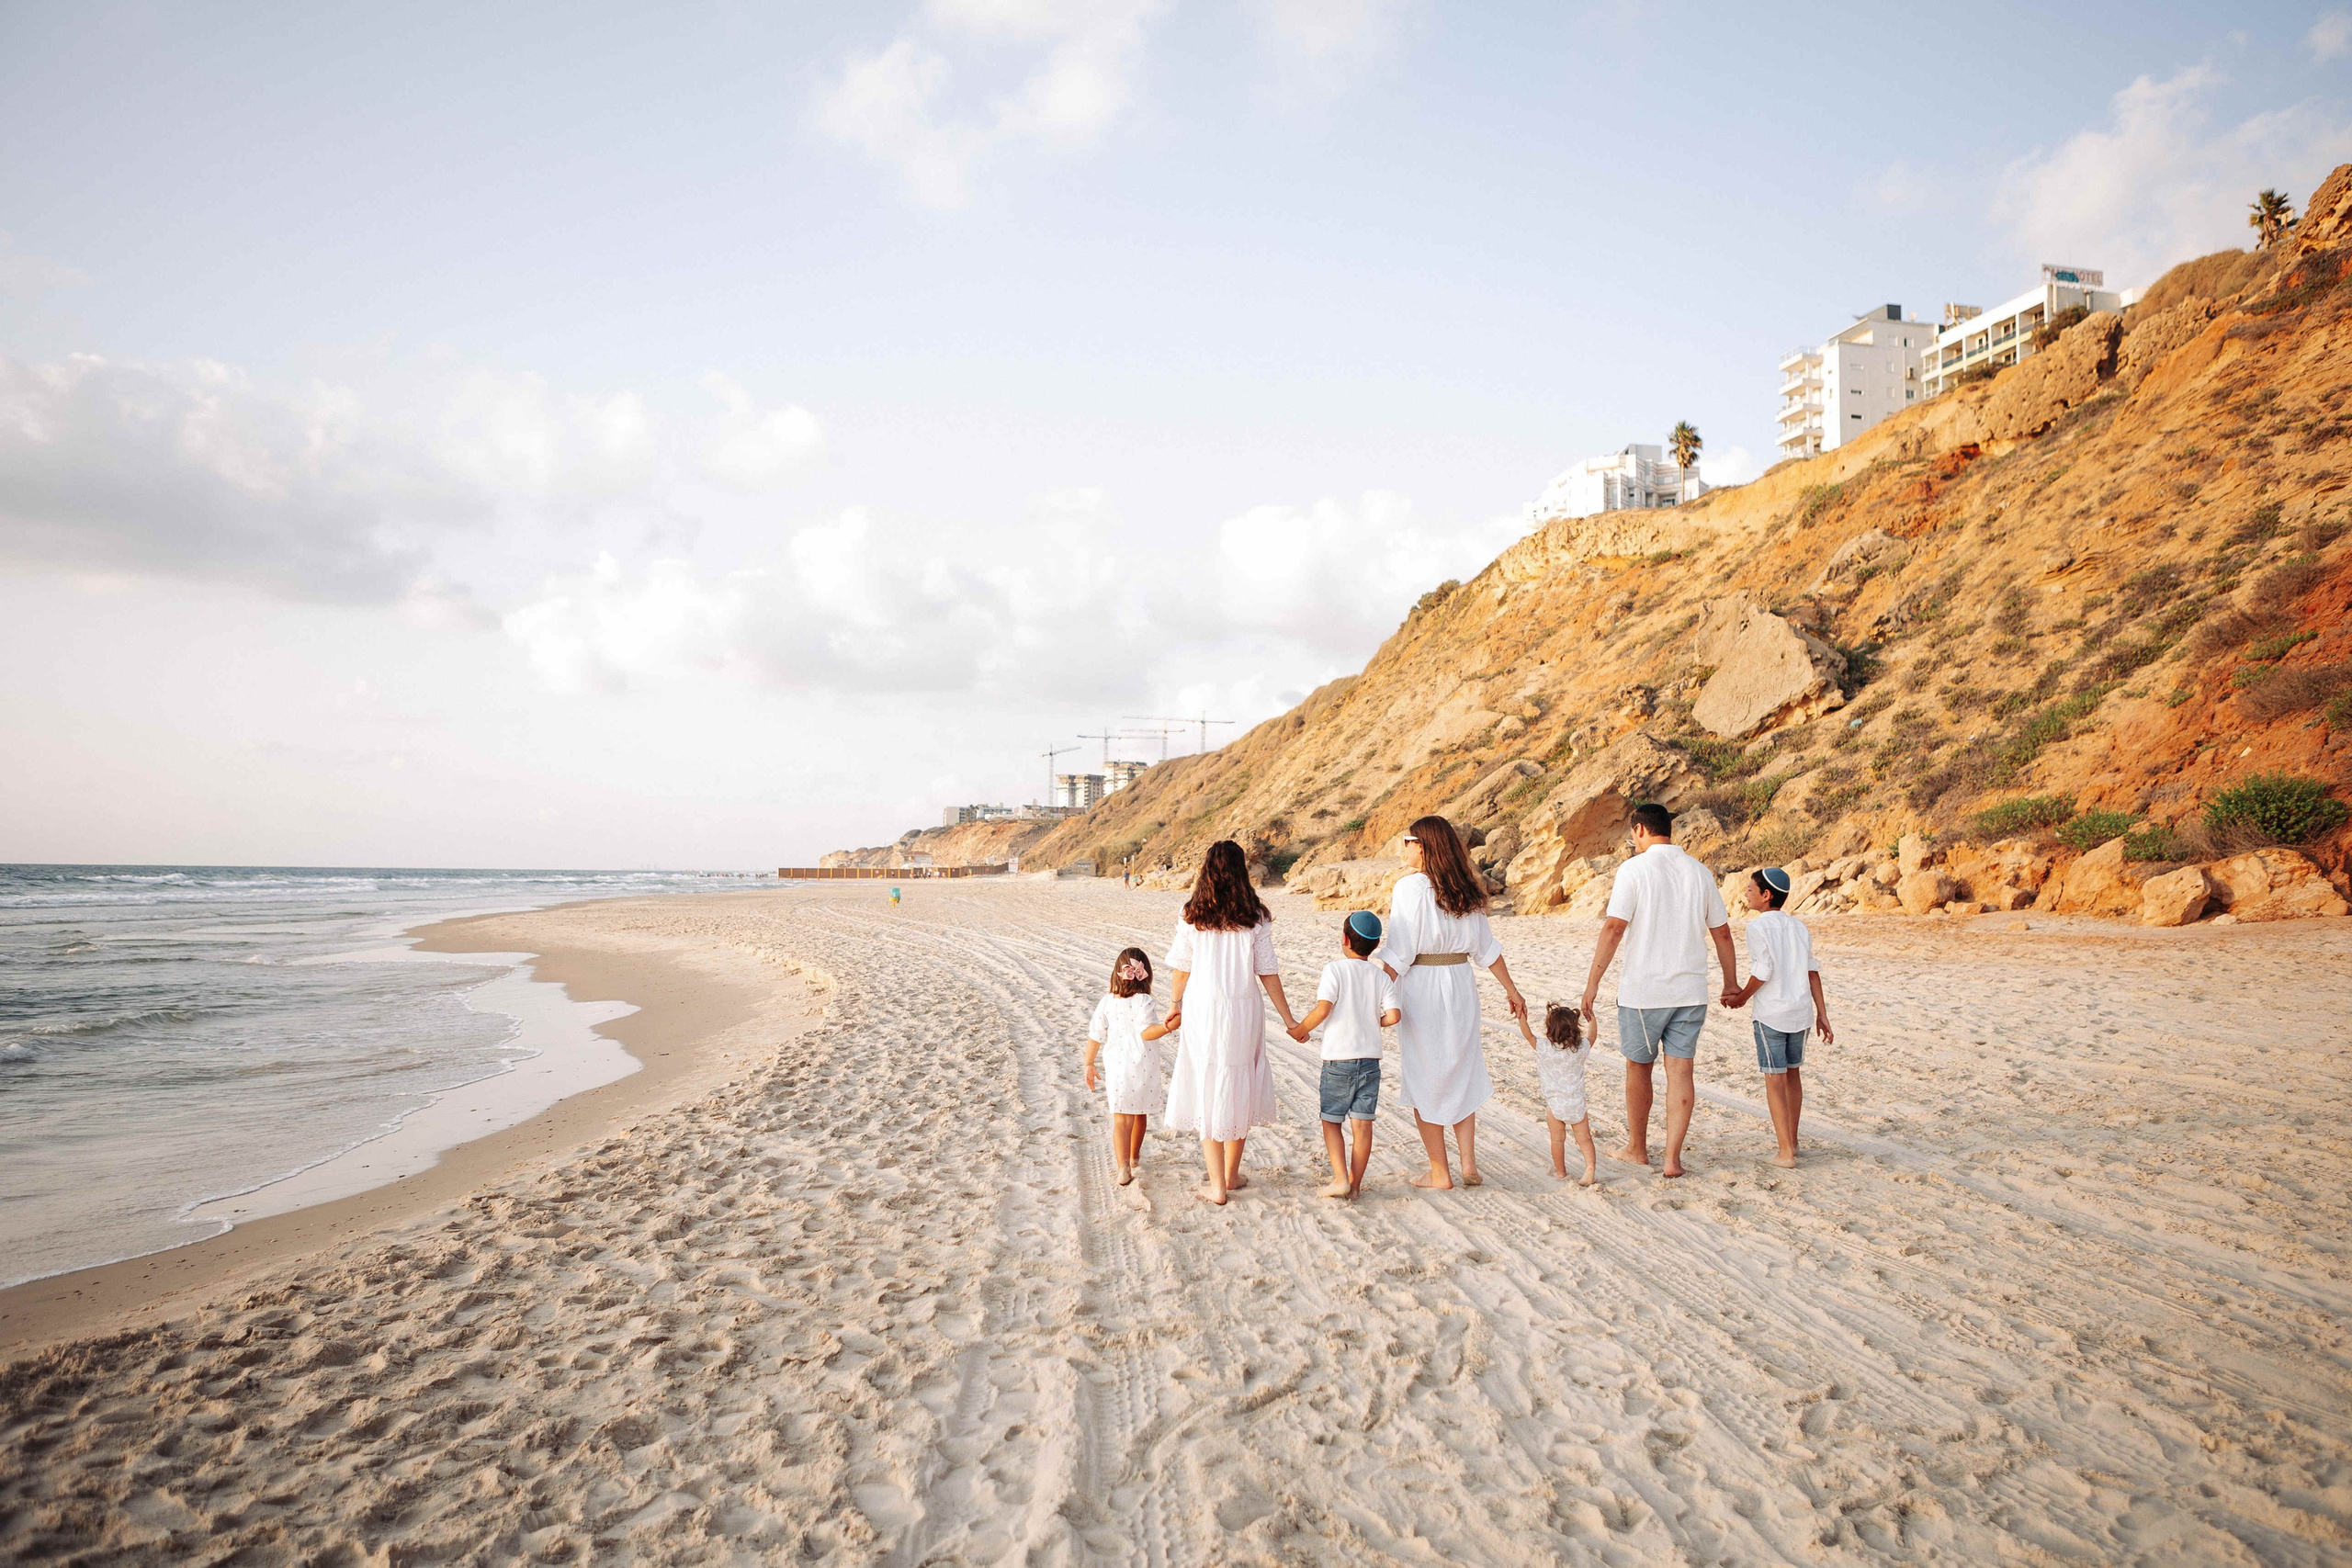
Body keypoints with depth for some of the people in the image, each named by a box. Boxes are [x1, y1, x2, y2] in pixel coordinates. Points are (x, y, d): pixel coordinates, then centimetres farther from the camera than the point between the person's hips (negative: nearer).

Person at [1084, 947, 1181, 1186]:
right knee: (1140, 1114, 20)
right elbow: (1146, 1032, -25)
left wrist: (1089, 1065, 12)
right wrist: (1168, 1026, -36)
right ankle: (1134, 1156, 38)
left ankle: (1123, 1167, -15)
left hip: (1116, 1069, 2)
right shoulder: (1144, 1002, -14)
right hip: (1143, 1069, -1)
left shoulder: (1106, 1003, -2)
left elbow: (1095, 1037, 2)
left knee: (1121, 1119, 1)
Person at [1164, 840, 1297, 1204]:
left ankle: (1217, 1185, 7)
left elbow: (1181, 968, 3)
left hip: (1202, 1011, -1)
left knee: (1207, 1093, 6)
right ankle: (1232, 1174, 28)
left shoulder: (1192, 916, -3)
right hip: (1243, 1011, 1)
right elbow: (1268, 972, -3)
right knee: (1239, 1091, 16)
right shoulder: (1255, 918, -4)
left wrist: (1174, 1004, 21)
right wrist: (1288, 1018, 5)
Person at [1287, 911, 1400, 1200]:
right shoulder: (1382, 976, 3)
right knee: (1362, 1123, 6)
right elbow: (1393, 1015, -8)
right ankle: (1355, 1184, 10)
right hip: (1370, 1057, 3)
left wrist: (1301, 1030, -3)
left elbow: (1323, 1008, -19)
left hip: (1338, 1059, -3)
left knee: (1331, 1121, 9)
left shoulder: (1334, 969, -8)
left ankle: (1340, 1178, -1)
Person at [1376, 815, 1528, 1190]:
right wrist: (1511, 988, 20)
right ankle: (1469, 1163, 15)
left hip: (1420, 988, -6)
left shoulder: (1411, 888, -13)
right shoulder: (1466, 890, 5)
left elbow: (1399, 954, -16)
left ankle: (1439, 1173, 11)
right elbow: (1486, 947, 11)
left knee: (1424, 1079, 6)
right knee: (1461, 1074, 17)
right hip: (1461, 984, 6)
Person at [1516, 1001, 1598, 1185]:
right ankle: (1591, 1168, -7)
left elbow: (1528, 1034, -2)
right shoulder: (1581, 1048, -6)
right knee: (1584, 1138, 9)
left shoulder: (1543, 1048, -14)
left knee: (1558, 1139, 12)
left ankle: (1561, 1173, 23)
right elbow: (1592, 1037, 13)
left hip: (1554, 1103, -1)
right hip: (1576, 1102, 1)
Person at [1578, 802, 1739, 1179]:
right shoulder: (1699, 871, 6)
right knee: (1681, 1070, 5)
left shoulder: (1634, 869, -9)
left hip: (1643, 990, -3)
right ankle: (1673, 1157, 1)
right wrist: (1731, 981, 24)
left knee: (1639, 1067, 12)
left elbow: (1613, 928, -16)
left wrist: (1593, 982, -13)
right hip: (1691, 990, 4)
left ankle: (1637, 1148, 25)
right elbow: (1721, 932, 13)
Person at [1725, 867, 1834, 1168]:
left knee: (1774, 1079, -1)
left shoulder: (1758, 927, -10)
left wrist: (1742, 997, -1)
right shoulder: (1798, 926, 9)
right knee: (1793, 1074, 19)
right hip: (1800, 1010, 7)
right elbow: (1812, 971, 7)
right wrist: (1822, 1013, 9)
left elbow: (1763, 972, -16)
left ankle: (1785, 1151, -2)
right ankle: (1791, 1140, 31)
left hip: (1771, 1013, -6)